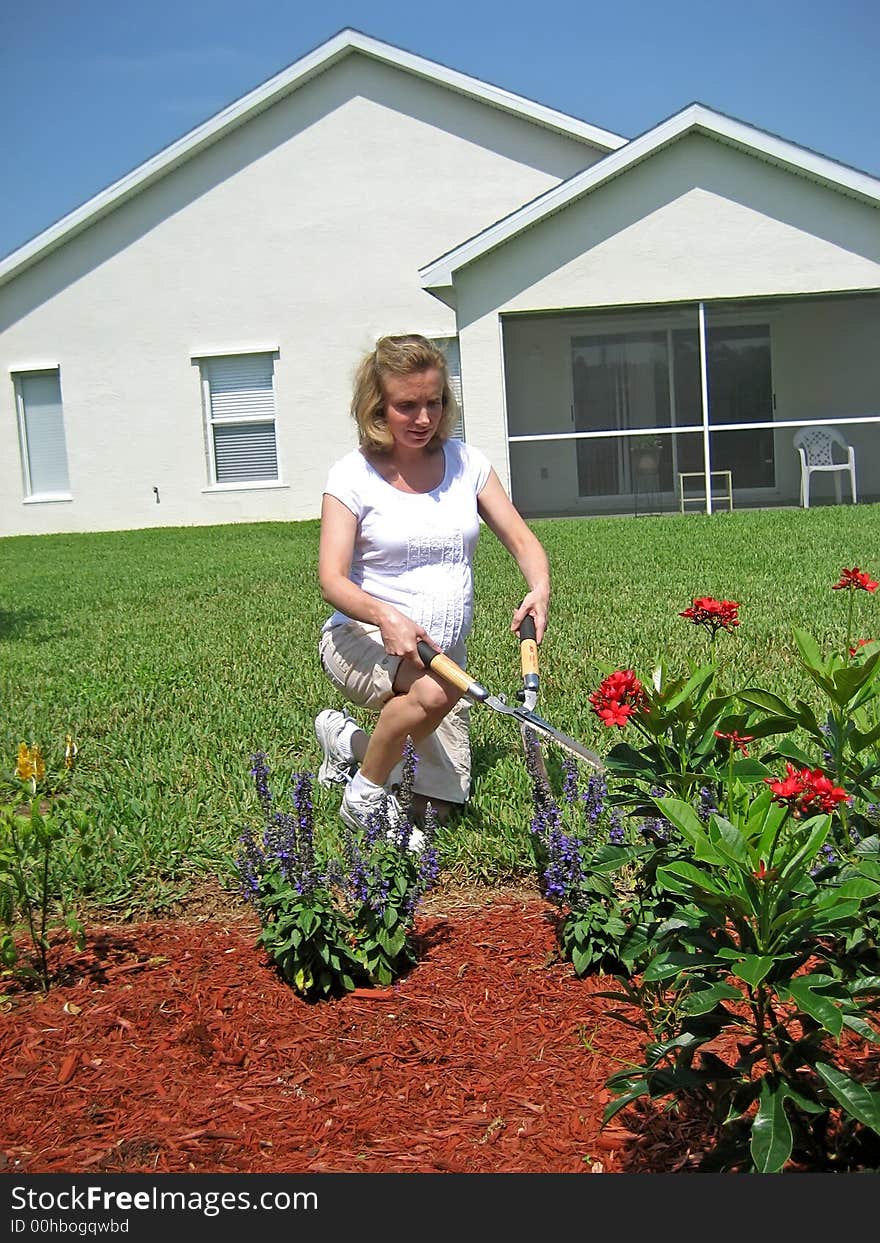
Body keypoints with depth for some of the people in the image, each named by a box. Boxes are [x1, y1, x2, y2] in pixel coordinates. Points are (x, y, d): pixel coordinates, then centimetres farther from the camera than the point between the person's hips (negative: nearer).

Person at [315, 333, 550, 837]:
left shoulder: (467, 463, 2)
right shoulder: (354, 475, -9)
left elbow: (522, 540, 3)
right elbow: (332, 579, -18)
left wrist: (540, 588, -21)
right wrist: (386, 616, -38)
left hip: (447, 649, 5)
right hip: (364, 638, -4)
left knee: (437, 808, 2)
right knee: (435, 688, -39)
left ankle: (347, 740, 29)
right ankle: (365, 792, -11)